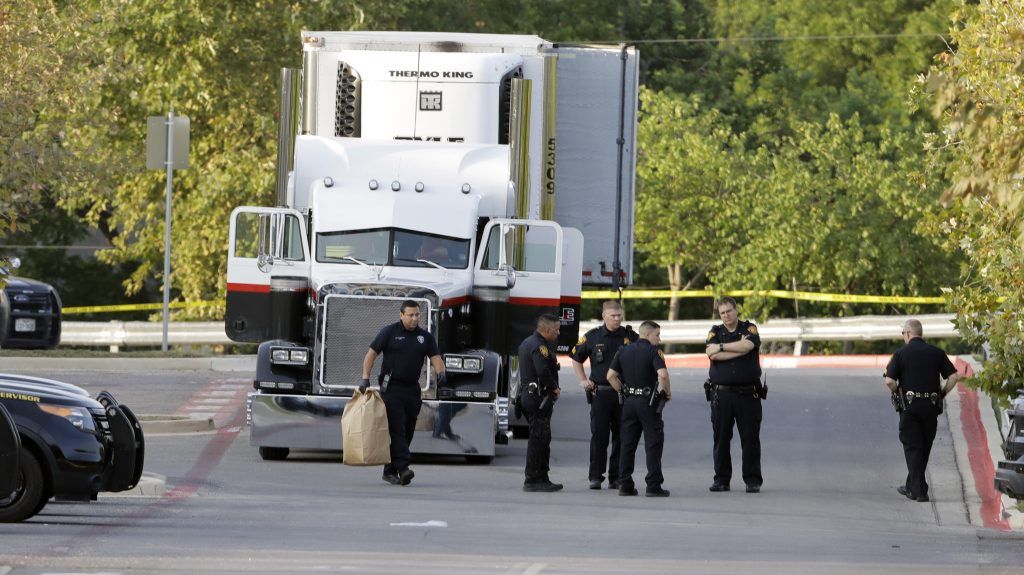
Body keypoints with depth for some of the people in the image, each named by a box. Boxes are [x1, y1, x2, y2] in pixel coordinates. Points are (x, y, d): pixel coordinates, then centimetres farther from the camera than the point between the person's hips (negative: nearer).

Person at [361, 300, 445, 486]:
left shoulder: (425, 336, 10)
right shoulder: (390, 332, -1)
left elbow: (435, 357, 5)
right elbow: (371, 354, -1)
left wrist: (440, 372, -18)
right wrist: (365, 378, -12)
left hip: (412, 390, 5)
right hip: (392, 388, -5)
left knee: (407, 432, 6)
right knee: (397, 429, -15)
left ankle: (390, 471, 14)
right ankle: (402, 468, -24)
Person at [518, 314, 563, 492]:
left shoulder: (527, 343, 19)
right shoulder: (539, 346, -15)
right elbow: (543, 371, -26)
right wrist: (554, 388, -12)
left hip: (527, 395, 11)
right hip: (539, 396, -11)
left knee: (541, 439, 15)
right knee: (538, 438, -8)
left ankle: (542, 479, 20)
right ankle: (532, 481, -9)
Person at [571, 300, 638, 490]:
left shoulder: (630, 336, 5)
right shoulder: (592, 337, 5)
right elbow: (576, 358, 18)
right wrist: (583, 380, 8)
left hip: (624, 394, 1)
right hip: (600, 393, -1)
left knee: (621, 436, 3)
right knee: (599, 435, -2)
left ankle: (616, 477, 10)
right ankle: (596, 476, 3)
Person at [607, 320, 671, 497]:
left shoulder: (625, 351, 9)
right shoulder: (653, 351, -9)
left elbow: (611, 375, 8)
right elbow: (662, 374, -23)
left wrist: (623, 392, 14)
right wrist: (667, 392, -7)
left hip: (629, 402, 5)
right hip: (648, 402, -5)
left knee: (627, 444, 10)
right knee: (653, 444, 0)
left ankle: (625, 484, 10)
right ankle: (653, 485, -4)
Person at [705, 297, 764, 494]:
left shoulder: (749, 329, 6)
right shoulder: (715, 332, 10)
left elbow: (748, 345, -16)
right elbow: (713, 355, -9)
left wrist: (721, 347, -7)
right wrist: (739, 349, -9)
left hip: (747, 394, -1)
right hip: (721, 394, 1)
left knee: (750, 438, -2)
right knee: (721, 438, 3)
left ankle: (752, 481, 3)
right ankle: (721, 479, 10)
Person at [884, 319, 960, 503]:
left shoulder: (901, 353, -4)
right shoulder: (936, 353, 4)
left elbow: (889, 381, -11)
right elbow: (954, 376, -1)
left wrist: (899, 393, 6)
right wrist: (942, 394, 8)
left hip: (910, 405, -3)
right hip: (931, 405, 3)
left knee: (913, 447, 1)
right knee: (925, 447, 15)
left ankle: (918, 490, -6)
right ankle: (912, 486, 26)